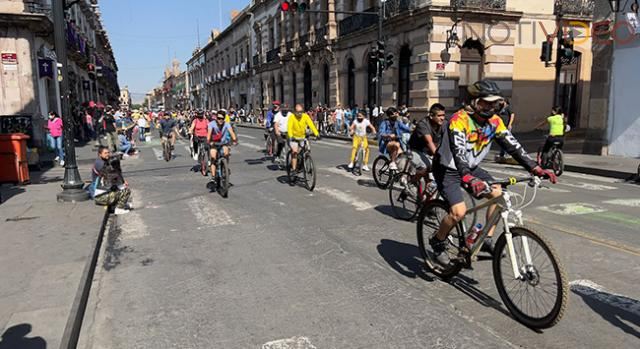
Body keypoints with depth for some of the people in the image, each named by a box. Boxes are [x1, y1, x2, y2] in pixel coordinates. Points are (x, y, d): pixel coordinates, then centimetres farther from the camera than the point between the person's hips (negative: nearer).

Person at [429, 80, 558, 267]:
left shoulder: (494, 121, -5)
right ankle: (438, 241, 5)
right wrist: (469, 179, -55)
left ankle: (487, 240, 7)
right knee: (459, 211, -22)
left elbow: (512, 145, -7)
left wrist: (536, 169, -17)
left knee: (499, 194, -8)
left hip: (471, 168, 7)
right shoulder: (459, 120, -26)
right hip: (448, 169, -7)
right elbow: (458, 152, -39)